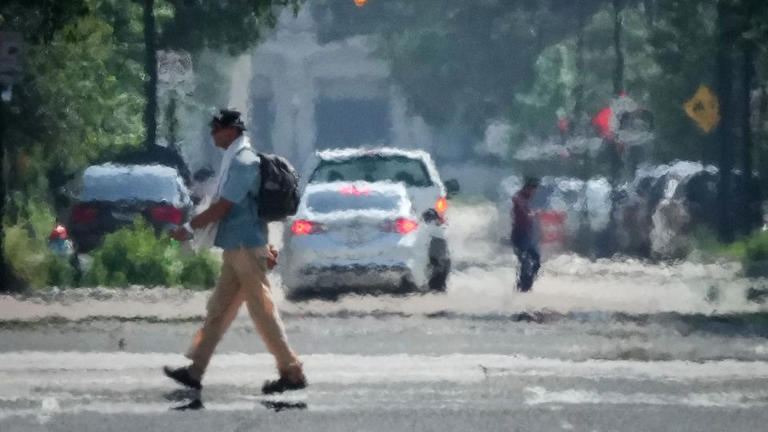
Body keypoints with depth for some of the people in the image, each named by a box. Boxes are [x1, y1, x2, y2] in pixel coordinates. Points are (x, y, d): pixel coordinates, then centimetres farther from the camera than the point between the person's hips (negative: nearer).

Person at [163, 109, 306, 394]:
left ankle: (292, 373, -2)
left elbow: (221, 208, -20)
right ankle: (195, 371, 11)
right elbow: (257, 207, 21)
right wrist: (266, 247, 23)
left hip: (245, 249, -10)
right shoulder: (237, 160, 16)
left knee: (263, 312, -6)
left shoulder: (243, 163, -17)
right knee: (218, 310, 9)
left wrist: (189, 228, -11)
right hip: (236, 250, 10)